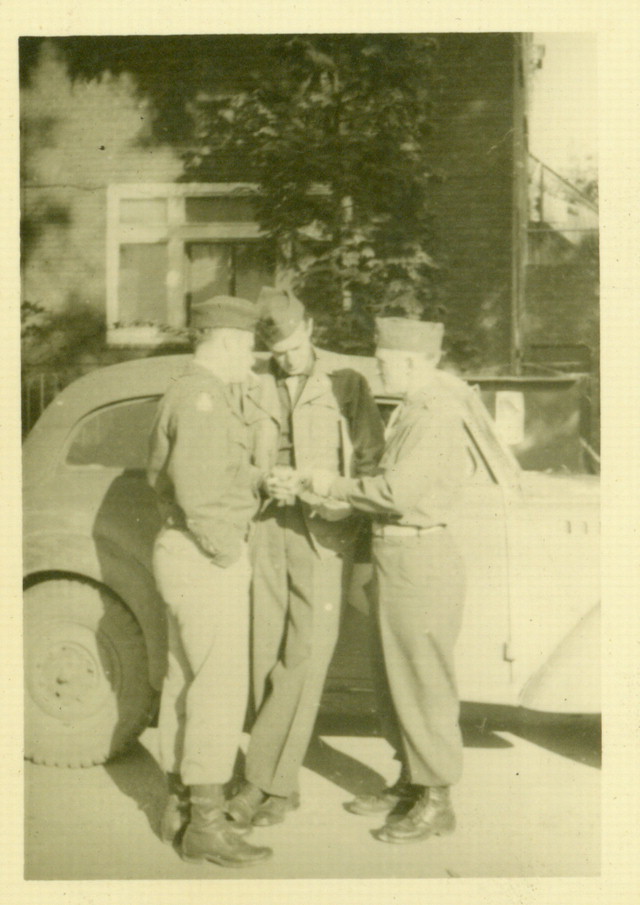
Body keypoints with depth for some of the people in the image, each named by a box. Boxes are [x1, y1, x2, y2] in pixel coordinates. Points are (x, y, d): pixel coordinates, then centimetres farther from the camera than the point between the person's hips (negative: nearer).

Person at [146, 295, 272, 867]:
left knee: (185, 680, 15)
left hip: (185, 553, 11)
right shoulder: (203, 399, -18)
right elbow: (195, 489, -28)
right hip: (207, 561, -11)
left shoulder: (183, 394, 15)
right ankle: (206, 826, 0)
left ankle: (181, 805, 25)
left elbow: (161, 475, 22)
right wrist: (229, 556, -17)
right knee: (221, 688, -6)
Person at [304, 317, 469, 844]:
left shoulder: (434, 415, -17)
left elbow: (398, 490, -26)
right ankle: (412, 784, 28)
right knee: (402, 676, 16)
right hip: (398, 555, 10)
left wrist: (334, 486, -15)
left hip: (420, 558, -10)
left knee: (425, 681, -2)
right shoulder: (412, 410, 15)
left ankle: (436, 801, 9)